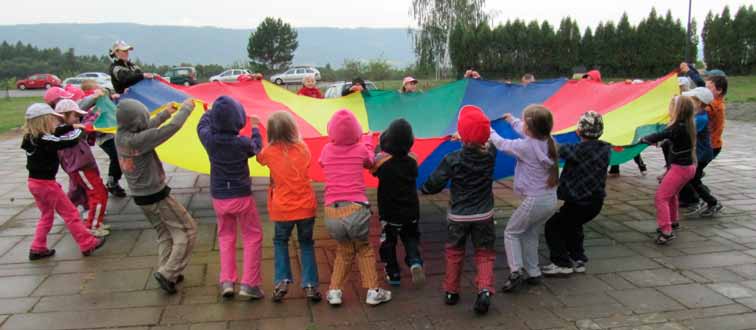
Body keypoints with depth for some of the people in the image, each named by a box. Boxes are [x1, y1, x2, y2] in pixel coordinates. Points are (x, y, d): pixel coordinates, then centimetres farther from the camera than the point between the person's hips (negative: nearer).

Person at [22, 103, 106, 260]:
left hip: (34, 182, 9)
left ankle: (38, 249, 24)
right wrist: (78, 129, -2)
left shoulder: (30, 138, 1)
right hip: (46, 183, -9)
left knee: (46, 215, 22)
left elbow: (54, 132, 15)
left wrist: (72, 126, 12)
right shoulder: (45, 141, -24)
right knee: (70, 213, 3)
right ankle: (87, 244, 10)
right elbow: (72, 140, -22)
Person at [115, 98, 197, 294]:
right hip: (157, 196, -9)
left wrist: (165, 113, 25)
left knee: (164, 233, 20)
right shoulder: (137, 140, -28)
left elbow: (147, 128, 15)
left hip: (140, 196, 9)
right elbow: (172, 128, -27)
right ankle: (167, 273, -1)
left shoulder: (120, 136, -4)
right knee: (187, 230, 3)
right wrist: (186, 108, -11)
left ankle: (166, 273, 19)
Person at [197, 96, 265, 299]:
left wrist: (213, 110, 28)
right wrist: (255, 128, 18)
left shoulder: (208, 138, -12)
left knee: (226, 237, 21)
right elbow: (256, 148, 3)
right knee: (253, 237, 12)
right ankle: (249, 283, 7)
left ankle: (227, 281, 13)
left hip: (218, 197, 4)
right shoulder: (243, 143, -21)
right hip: (241, 196, -3)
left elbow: (202, 125, 12)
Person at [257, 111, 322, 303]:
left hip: (282, 209, -1)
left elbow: (259, 157, 14)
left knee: (280, 242, 22)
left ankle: (282, 281, 10)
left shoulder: (269, 152, -9)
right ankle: (310, 284, 10)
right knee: (306, 244, 17)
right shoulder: (303, 148, -5)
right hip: (306, 206, 1)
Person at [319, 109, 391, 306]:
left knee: (344, 250, 25)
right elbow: (370, 162, 24)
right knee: (364, 249, 21)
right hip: (355, 209, -2)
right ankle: (373, 291, 20)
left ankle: (335, 291, 19)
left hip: (332, 212, 2)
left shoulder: (327, 150, 6)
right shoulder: (361, 149, 2)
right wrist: (368, 140, 39)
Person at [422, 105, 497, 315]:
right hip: (484, 215, 1)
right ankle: (485, 290, -10)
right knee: (484, 254, 10)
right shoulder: (490, 154, -10)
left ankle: (451, 292, 26)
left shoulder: (452, 160, -18)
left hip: (458, 216, -1)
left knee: (454, 253, 17)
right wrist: (472, 138, 27)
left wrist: (423, 189, 9)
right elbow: (490, 142, 16)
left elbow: (434, 185, -11)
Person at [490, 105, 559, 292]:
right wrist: (512, 120, 36)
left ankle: (516, 271, -3)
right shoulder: (549, 142, 2)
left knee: (511, 232, 9)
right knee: (530, 235, 22)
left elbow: (502, 144, -5)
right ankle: (533, 272, 26)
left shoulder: (524, 147, -19)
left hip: (534, 200, -7)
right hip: (551, 200, 7)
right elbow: (529, 134, 21)